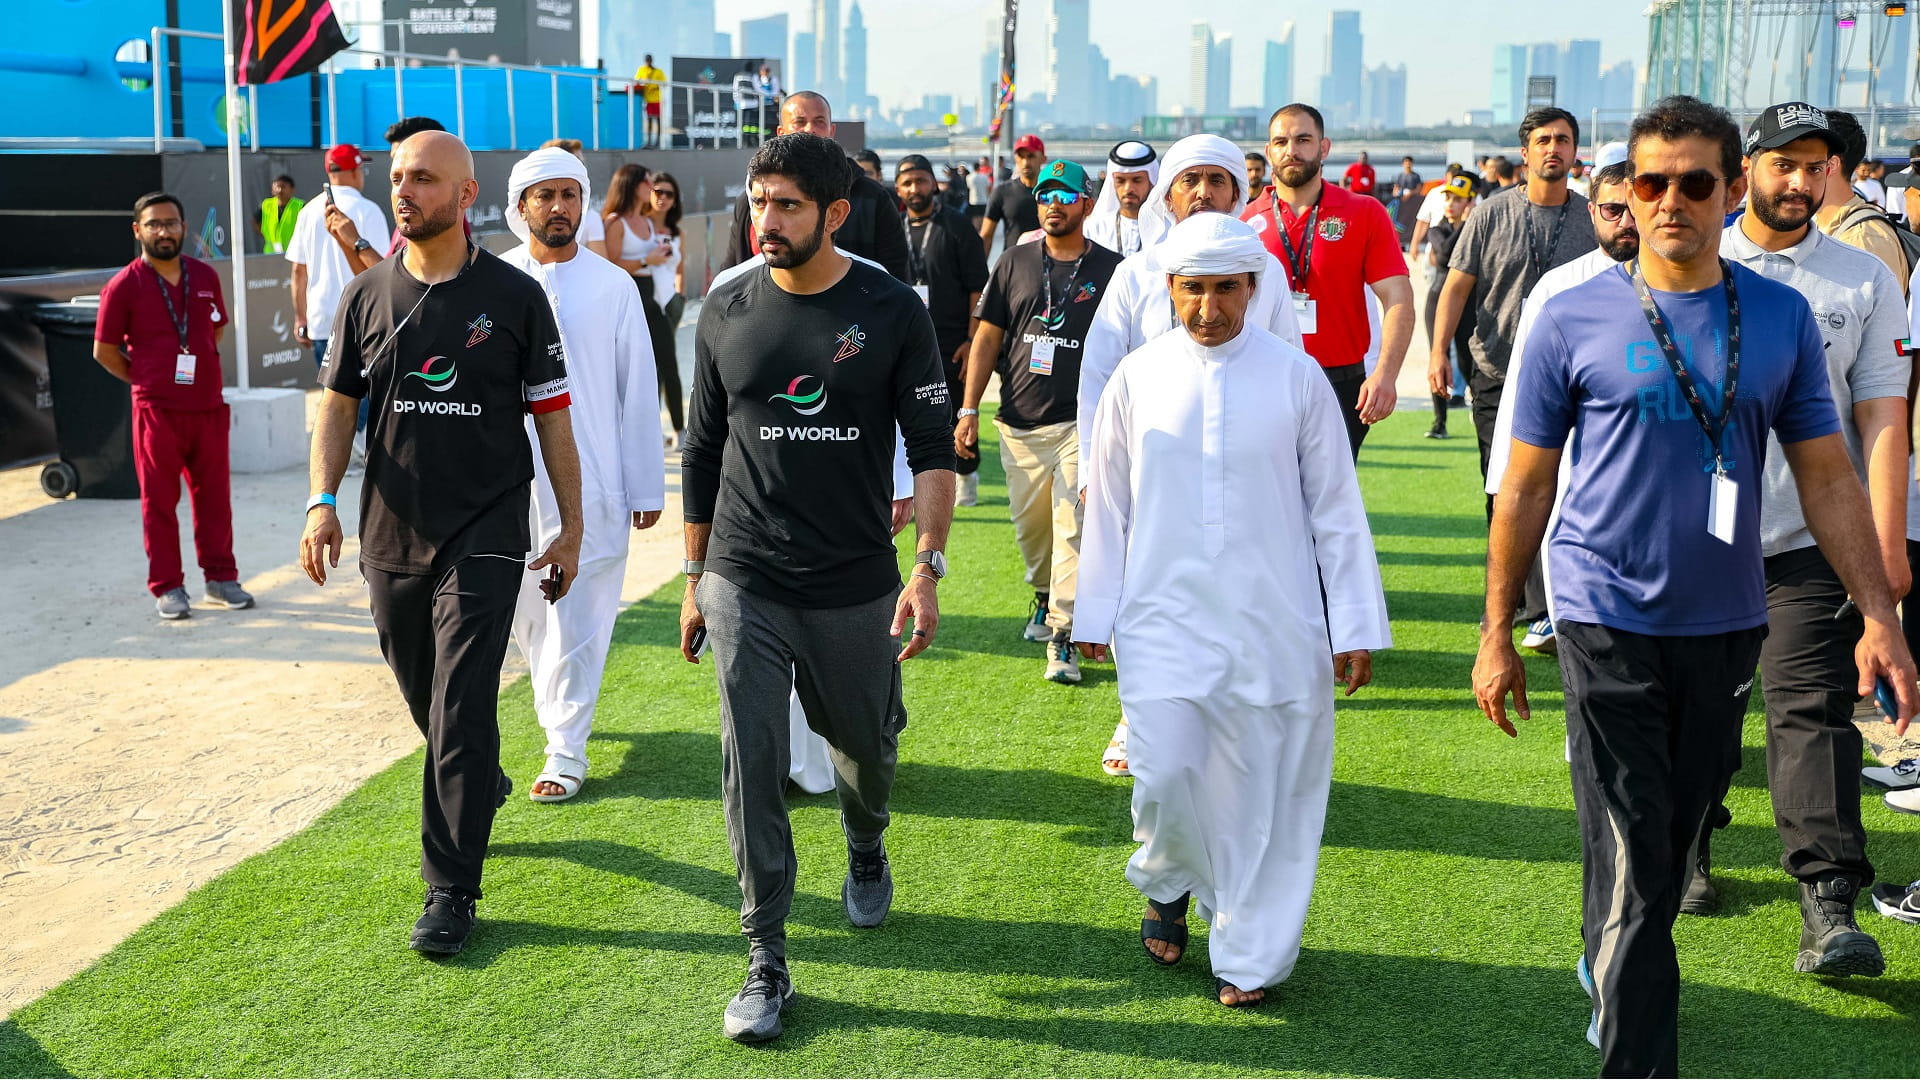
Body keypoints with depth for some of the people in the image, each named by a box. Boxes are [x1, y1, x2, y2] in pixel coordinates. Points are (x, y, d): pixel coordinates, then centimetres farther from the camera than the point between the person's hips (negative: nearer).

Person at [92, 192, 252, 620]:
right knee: (159, 501, 3)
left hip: (208, 405, 4)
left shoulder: (204, 275, 6)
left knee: (214, 495, 9)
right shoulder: (124, 285, -6)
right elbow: (104, 350, -1)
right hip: (157, 410, -4)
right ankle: (167, 588, 10)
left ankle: (221, 578, 19)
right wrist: (146, 379, 2)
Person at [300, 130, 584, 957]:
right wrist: (322, 501, -5)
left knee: (461, 712, -8)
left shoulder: (514, 296, -3)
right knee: (425, 703, 17)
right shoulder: (368, 295, 5)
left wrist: (571, 528, -2)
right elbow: (338, 404, 9)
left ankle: (451, 890, -1)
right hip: (391, 537, 4)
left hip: (484, 537, -4)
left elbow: (552, 416, -1)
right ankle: (483, 792, 45)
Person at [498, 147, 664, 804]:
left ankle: (566, 748, 3)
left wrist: (646, 487, 0)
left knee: (577, 617, -3)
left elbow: (638, 390, 2)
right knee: (529, 610, 12)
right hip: (512, 477, 2)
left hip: (590, 479, -2)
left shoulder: (613, 285, 0)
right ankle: (559, 711, 33)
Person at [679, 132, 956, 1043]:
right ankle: (766, 960, 7)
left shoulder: (891, 311, -5)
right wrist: (694, 576, 10)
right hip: (745, 588, 1)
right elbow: (702, 452, 10)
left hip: (855, 586, -1)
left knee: (866, 743, 17)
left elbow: (933, 448, -5)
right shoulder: (727, 311, 2)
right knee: (750, 763, -3)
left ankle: (866, 850, 50)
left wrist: (928, 568, -16)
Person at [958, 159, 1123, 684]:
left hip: (1082, 423, -3)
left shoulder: (1112, 268, 3)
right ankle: (1044, 597, 38)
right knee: (1029, 527, 11)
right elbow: (987, 338, 10)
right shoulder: (1014, 263, 9)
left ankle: (1062, 637, -7)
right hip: (1020, 424, 3)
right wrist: (968, 411, 4)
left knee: (1073, 531, -10)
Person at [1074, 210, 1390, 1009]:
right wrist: (1093, 613, 11)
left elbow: (1335, 507, 3)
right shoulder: (1137, 377, 2)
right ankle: (1167, 887, 26)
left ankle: (1250, 955, 22)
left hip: (1273, 621, 0)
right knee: (1164, 777, -7)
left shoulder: (1296, 376, -1)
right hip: (1164, 616, 1)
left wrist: (1355, 625, 2)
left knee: (1263, 789, 4)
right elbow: (1108, 505, 9)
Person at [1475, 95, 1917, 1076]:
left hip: (1726, 623, 3)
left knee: (1675, 836, 18)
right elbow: (1526, 486, 0)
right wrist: (1497, 632, 0)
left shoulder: (1781, 317, 3)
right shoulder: (1576, 319, -5)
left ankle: (1609, 965, 43)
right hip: (1609, 622, -3)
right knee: (1630, 859, -2)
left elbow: (1827, 476, 5)